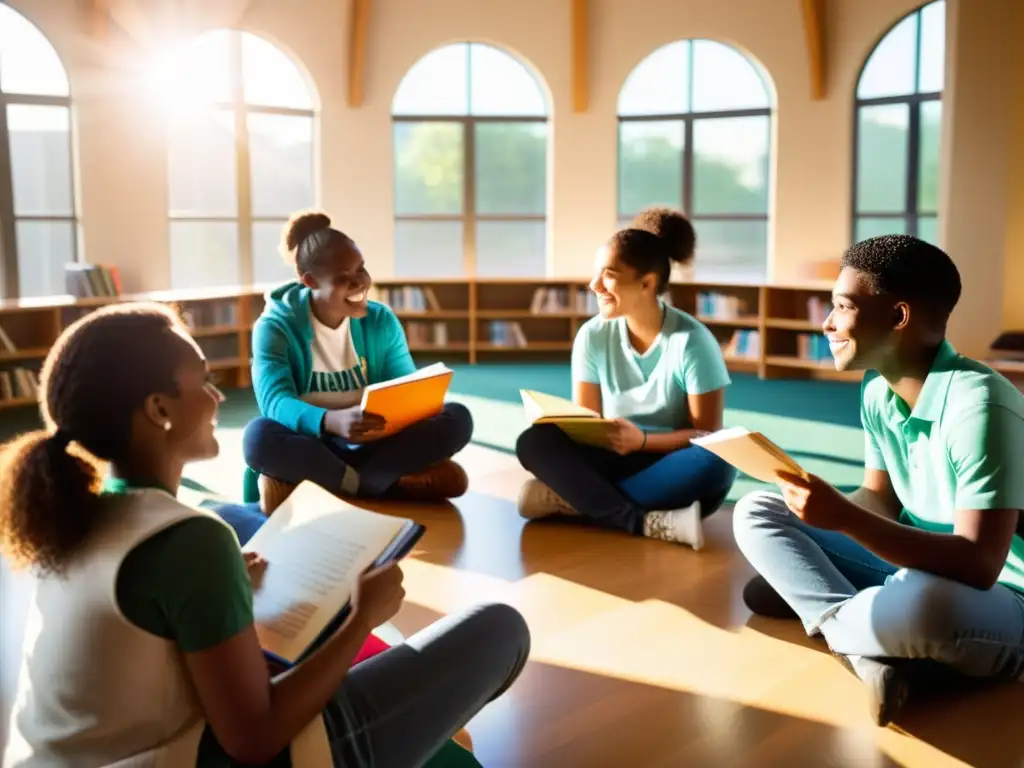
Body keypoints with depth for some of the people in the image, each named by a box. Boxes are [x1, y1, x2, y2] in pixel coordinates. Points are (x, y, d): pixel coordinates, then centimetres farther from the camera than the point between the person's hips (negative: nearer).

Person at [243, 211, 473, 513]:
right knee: (259, 436, -37)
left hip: (373, 446, 4)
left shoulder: (381, 321, 4)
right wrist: (332, 421, -45)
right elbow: (276, 403, -23)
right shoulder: (274, 327, -8)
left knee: (457, 419, -21)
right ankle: (399, 483, -26)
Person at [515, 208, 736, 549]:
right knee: (535, 442, -22)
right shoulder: (593, 335, -3)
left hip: (670, 468, -2)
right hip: (614, 462, 2)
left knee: (715, 466, -36)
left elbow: (707, 435, -11)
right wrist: (568, 425, -22)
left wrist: (642, 440, -26)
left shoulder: (692, 341, -13)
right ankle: (649, 523, -33)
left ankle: (570, 498, -27)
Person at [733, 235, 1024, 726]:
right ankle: (876, 650, -17)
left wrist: (845, 518, -36)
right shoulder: (877, 395, -1)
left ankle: (811, 595, -11)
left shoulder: (978, 403, -26)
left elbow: (978, 566, -30)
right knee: (756, 512, 0)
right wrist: (834, 512, -14)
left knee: (922, 601, -44)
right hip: (916, 564, 8)